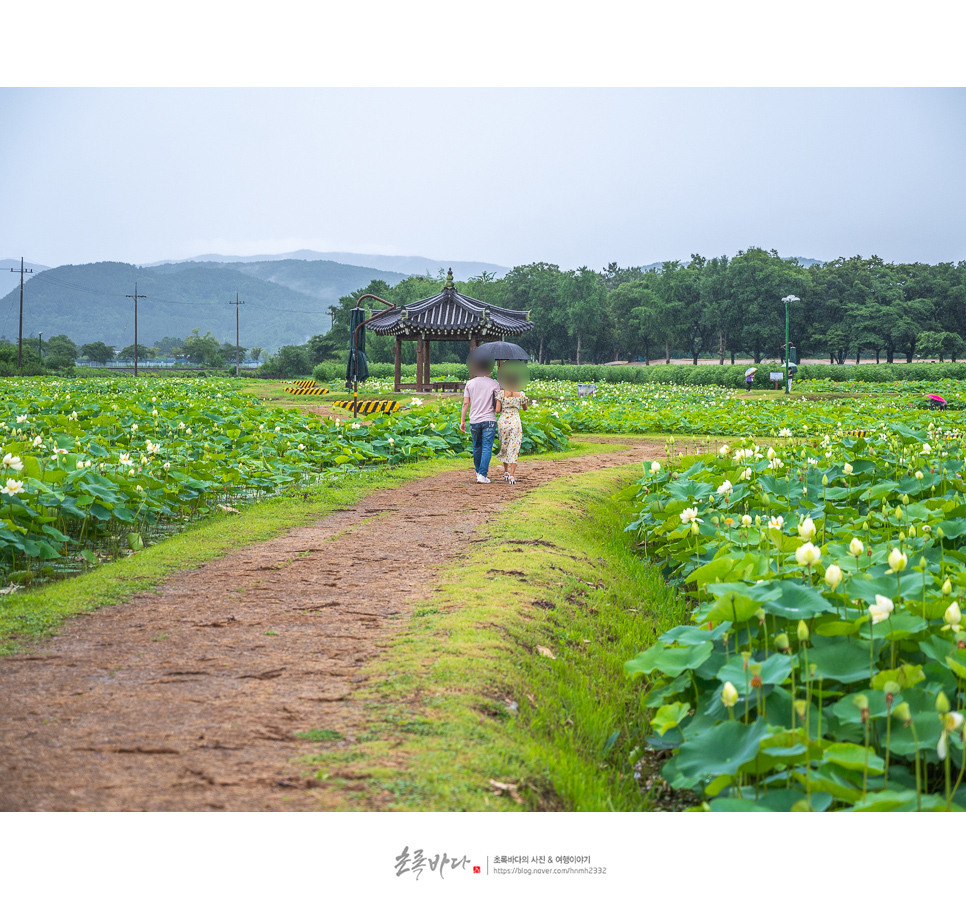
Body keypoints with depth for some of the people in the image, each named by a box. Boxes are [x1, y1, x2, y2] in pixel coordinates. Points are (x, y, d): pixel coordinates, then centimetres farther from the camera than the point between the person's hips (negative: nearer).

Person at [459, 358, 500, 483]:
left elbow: (465, 403, 3)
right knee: (487, 448, -3)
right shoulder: (494, 384, -2)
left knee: (477, 447, 17)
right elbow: (498, 405, -2)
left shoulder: (470, 383, 4)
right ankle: (482, 475, -12)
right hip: (489, 420, -3)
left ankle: (478, 472, 29)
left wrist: (462, 421, 8)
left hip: (474, 420, 3)